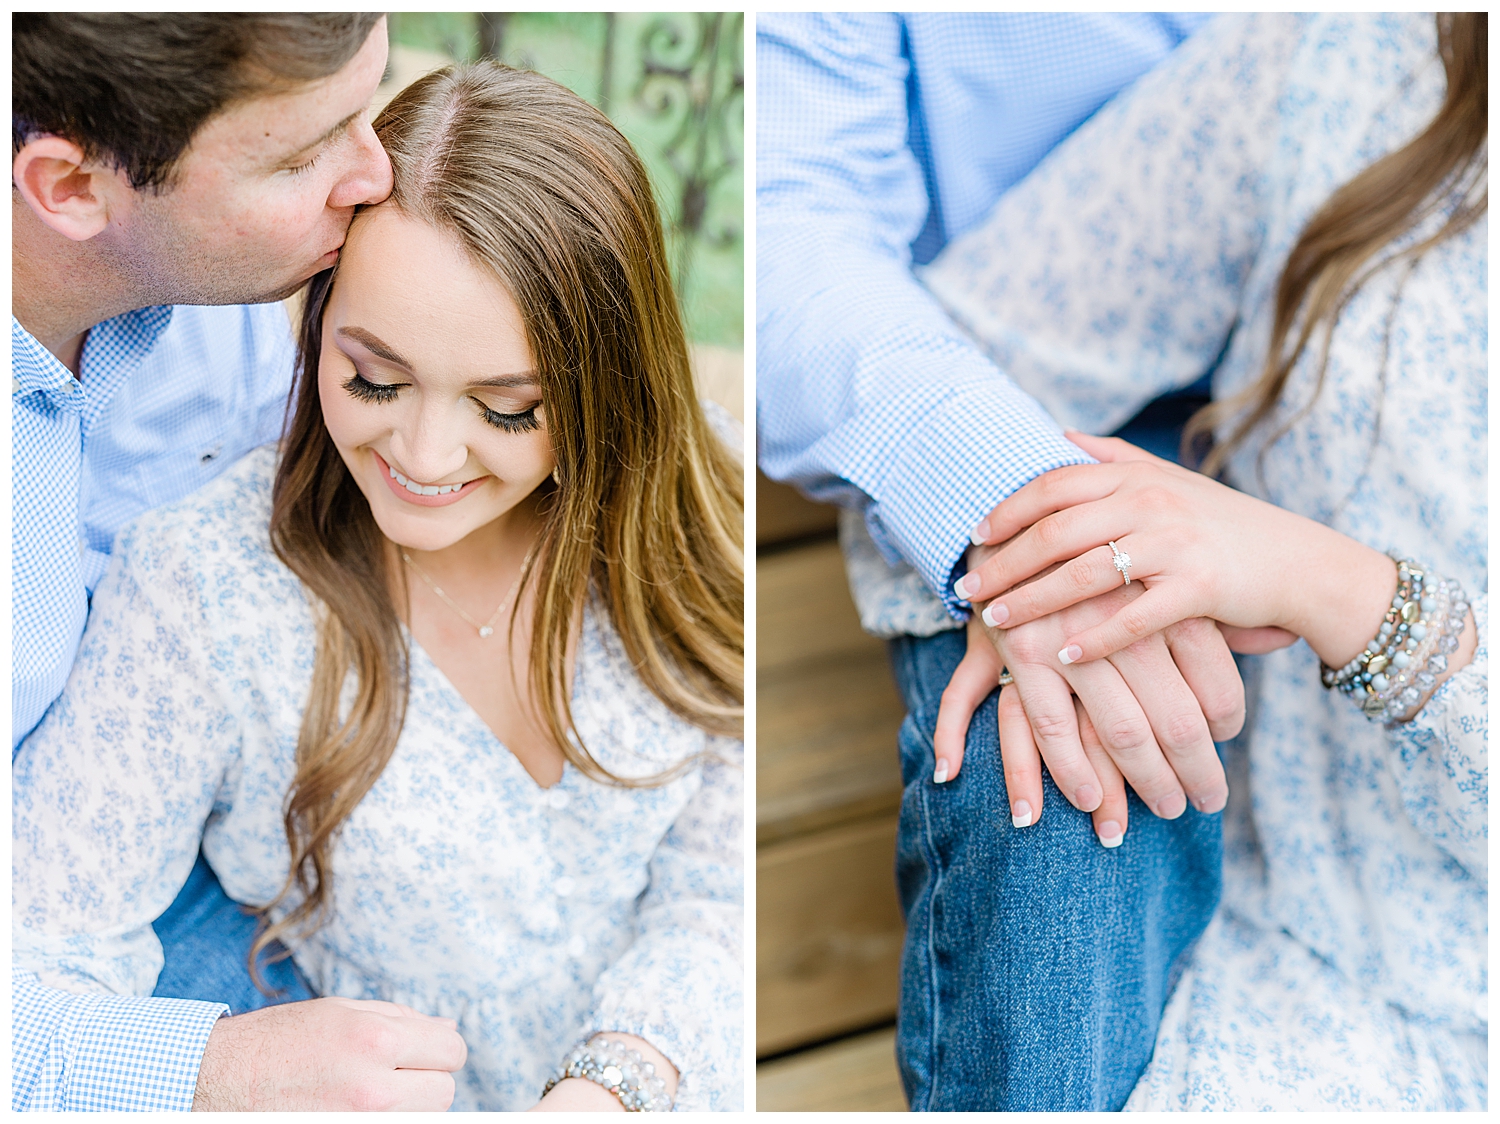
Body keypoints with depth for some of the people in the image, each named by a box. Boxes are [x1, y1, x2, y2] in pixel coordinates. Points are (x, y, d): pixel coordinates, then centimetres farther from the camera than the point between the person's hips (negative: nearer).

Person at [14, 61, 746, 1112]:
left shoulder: (682, 550, -6)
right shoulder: (200, 585, -13)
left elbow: (719, 900, -5)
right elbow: (42, 954, -12)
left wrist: (612, 1087, -23)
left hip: (668, 1082, 1)